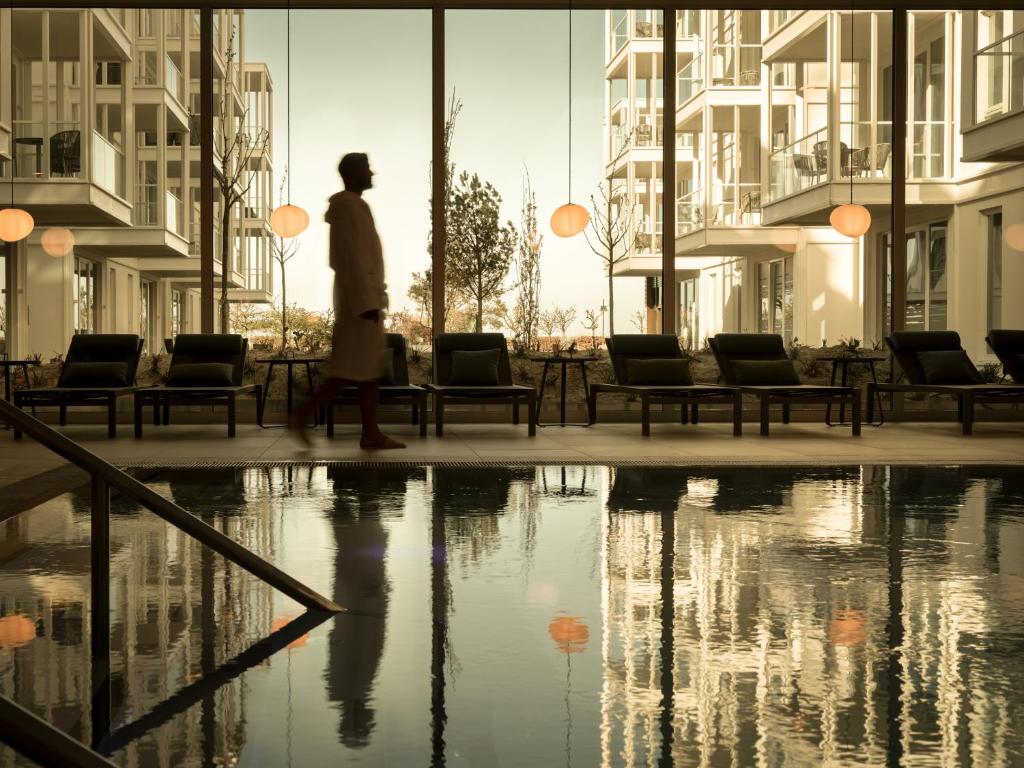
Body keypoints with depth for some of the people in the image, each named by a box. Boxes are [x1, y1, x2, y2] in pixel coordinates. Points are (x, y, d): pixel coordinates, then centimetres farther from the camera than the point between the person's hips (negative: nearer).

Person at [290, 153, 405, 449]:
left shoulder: (355, 206, 19)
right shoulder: (346, 205, -13)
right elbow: (351, 257, -21)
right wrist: (366, 301, -24)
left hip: (365, 297, 10)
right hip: (360, 299, -10)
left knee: (370, 369, 7)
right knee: (354, 371, -9)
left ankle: (371, 433, 8)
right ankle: (303, 415, -4)